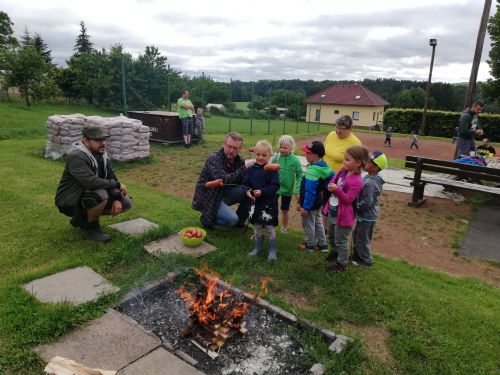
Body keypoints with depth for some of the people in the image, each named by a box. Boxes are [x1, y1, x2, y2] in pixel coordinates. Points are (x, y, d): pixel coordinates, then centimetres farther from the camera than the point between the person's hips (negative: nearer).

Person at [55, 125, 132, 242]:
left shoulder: (102, 155, 0)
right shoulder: (76, 157, -25)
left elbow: (111, 178, 3)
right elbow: (91, 181, -37)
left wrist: (117, 199, -13)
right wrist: (118, 185, -26)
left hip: (89, 196, 8)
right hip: (70, 202, -8)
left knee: (126, 203, 2)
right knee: (102, 195, -36)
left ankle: (82, 219, 11)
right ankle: (91, 229, -9)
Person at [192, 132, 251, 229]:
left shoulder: (239, 161, -1)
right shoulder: (214, 159, -21)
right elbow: (223, 180, -34)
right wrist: (244, 168, -33)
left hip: (224, 193, 7)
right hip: (207, 197, -7)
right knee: (231, 219, -25)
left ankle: (239, 221, 9)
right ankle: (207, 219, 4)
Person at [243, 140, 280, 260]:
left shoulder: (271, 169, -11)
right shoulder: (252, 169, 1)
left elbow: (275, 186, -16)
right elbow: (245, 183, 5)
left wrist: (262, 192, -25)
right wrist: (247, 191, -15)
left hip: (269, 203, -4)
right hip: (255, 202, 4)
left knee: (269, 227, 4)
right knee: (257, 226, 15)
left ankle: (272, 250, 21)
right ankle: (257, 247, 33)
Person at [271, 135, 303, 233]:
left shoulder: (295, 160, -11)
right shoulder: (276, 157, -8)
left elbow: (299, 176, -8)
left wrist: (298, 191, -13)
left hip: (288, 189, 0)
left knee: (284, 211, 16)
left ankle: (284, 229, 36)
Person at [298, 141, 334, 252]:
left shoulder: (312, 171, -30)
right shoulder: (324, 166, -2)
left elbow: (310, 191, -31)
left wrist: (305, 207, -26)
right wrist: (322, 187, 17)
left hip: (310, 203, -9)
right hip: (318, 201, 9)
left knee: (308, 224, 11)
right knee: (318, 222, 22)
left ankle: (310, 244, 28)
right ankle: (322, 244, 34)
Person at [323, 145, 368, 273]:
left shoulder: (356, 181, -26)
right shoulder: (343, 171, -1)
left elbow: (348, 199, -25)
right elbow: (332, 182, 10)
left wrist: (337, 189, -37)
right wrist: (330, 186, -12)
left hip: (343, 216, -9)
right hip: (332, 212, 9)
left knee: (340, 241, 8)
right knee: (331, 237, 28)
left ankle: (342, 264, 27)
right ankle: (334, 253, 53)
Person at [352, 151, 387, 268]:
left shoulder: (370, 183, -29)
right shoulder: (371, 178, 1)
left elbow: (366, 203, -29)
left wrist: (355, 206, -16)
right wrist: (357, 205, 5)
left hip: (367, 217, -9)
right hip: (364, 215, 9)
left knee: (362, 239, 8)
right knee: (356, 235, 24)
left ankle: (366, 261, 26)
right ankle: (357, 255, 40)